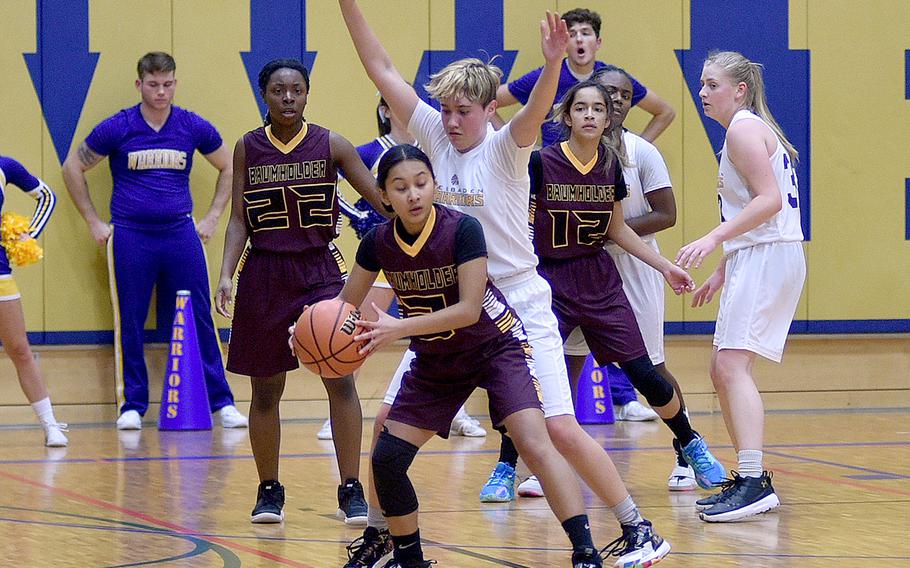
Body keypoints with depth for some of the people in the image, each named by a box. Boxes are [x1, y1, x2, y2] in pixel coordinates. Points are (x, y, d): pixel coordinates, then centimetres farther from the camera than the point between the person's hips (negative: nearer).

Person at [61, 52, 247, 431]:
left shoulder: (194, 128, 3)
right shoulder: (117, 129, -3)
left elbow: (228, 168, 18)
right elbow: (72, 168, 7)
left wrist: (213, 218, 11)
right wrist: (93, 222, 4)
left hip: (180, 234, 1)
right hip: (130, 237, -1)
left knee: (199, 318, 1)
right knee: (129, 323, 2)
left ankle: (221, 401, 7)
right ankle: (132, 405, 11)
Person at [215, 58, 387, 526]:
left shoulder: (330, 145, -2)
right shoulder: (248, 148, 3)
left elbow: (380, 197, -6)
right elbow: (239, 220, 4)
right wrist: (226, 276, -8)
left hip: (320, 271, -1)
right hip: (264, 274, 1)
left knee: (340, 379, -12)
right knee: (265, 389, 7)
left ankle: (351, 491, -6)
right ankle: (269, 491, 21)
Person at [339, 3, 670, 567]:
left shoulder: (506, 148, -10)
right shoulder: (436, 136, 2)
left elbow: (536, 111, -32)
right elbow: (382, 69, 0)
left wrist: (553, 63, -51)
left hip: (518, 304, -5)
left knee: (560, 428, -11)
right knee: (389, 422, 0)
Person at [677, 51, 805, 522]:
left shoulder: (745, 129, -9)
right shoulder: (746, 130, 22)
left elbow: (769, 199, -20)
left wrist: (714, 238, -25)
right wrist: (721, 273, 25)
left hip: (768, 256, -11)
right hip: (753, 260, 11)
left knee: (731, 364, -20)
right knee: (722, 371, 14)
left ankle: (754, 482, -30)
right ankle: (749, 480, 19)